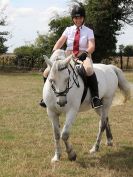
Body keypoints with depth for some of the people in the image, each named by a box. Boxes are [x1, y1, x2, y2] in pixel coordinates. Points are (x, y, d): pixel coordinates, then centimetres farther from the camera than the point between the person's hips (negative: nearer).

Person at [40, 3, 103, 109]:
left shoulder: (88, 31, 7)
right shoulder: (69, 30, 15)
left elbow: (92, 47, -7)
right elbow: (60, 42, 1)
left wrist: (85, 54, -28)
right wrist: (54, 53, -19)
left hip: (83, 57, -4)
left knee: (89, 70, -42)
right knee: (47, 72, -11)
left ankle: (95, 97, -36)